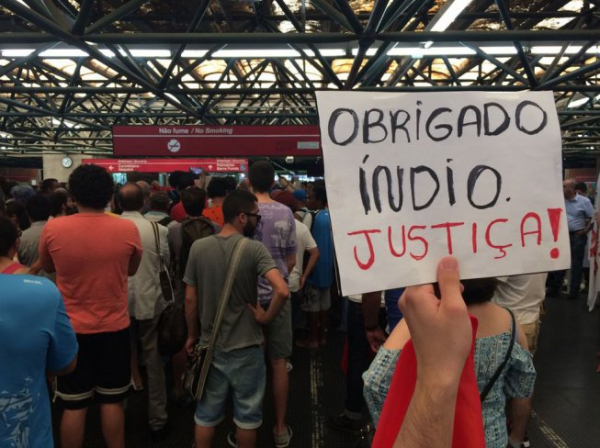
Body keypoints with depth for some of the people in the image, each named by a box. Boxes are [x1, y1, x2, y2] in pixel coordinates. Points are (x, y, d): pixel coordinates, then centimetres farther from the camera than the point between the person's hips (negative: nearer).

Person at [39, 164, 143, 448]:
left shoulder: (52, 229, -12)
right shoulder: (128, 229, -12)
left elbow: (47, 268, 8)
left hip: (71, 328, 0)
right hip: (114, 327, 0)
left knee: (73, 405, 13)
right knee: (111, 401, 15)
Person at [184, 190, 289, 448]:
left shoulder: (198, 247, -6)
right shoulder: (254, 249, -17)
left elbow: (190, 299, -1)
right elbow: (282, 291, -30)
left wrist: (192, 335, 11)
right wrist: (266, 317, -12)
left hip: (210, 345, 4)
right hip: (246, 346, -3)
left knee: (206, 412, 19)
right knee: (247, 412, 16)